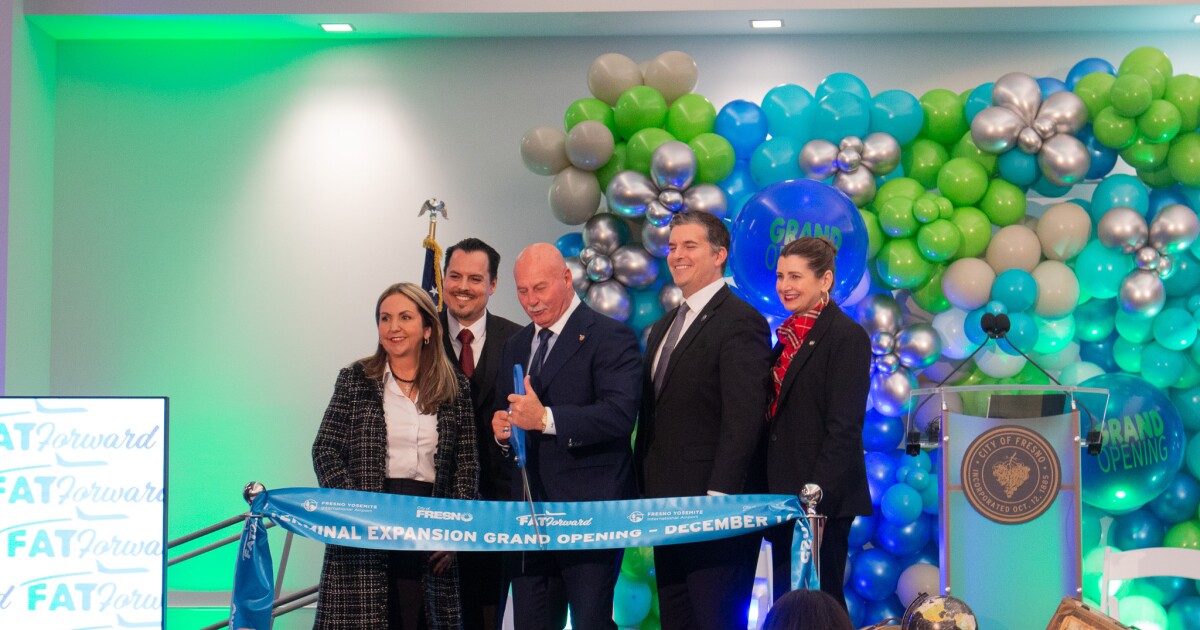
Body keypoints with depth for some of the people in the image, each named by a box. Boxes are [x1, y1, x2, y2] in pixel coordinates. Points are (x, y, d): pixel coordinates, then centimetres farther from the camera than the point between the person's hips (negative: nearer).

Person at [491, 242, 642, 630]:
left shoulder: (611, 337, -6)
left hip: (590, 510, -7)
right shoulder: (515, 346, 18)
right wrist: (499, 426, 2)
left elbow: (620, 414, -19)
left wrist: (546, 418, -28)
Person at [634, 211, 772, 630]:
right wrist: (645, 491, 13)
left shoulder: (741, 322, -9)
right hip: (667, 505, 9)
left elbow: (743, 418, -17)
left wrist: (717, 497, -21)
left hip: (716, 505, -9)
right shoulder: (664, 328, 19)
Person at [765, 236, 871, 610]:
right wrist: (772, 497, 12)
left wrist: (816, 499, -20)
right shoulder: (789, 337, 15)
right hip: (784, 496, 8)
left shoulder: (847, 337, -10)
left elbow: (844, 429, -16)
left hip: (823, 499, -8)